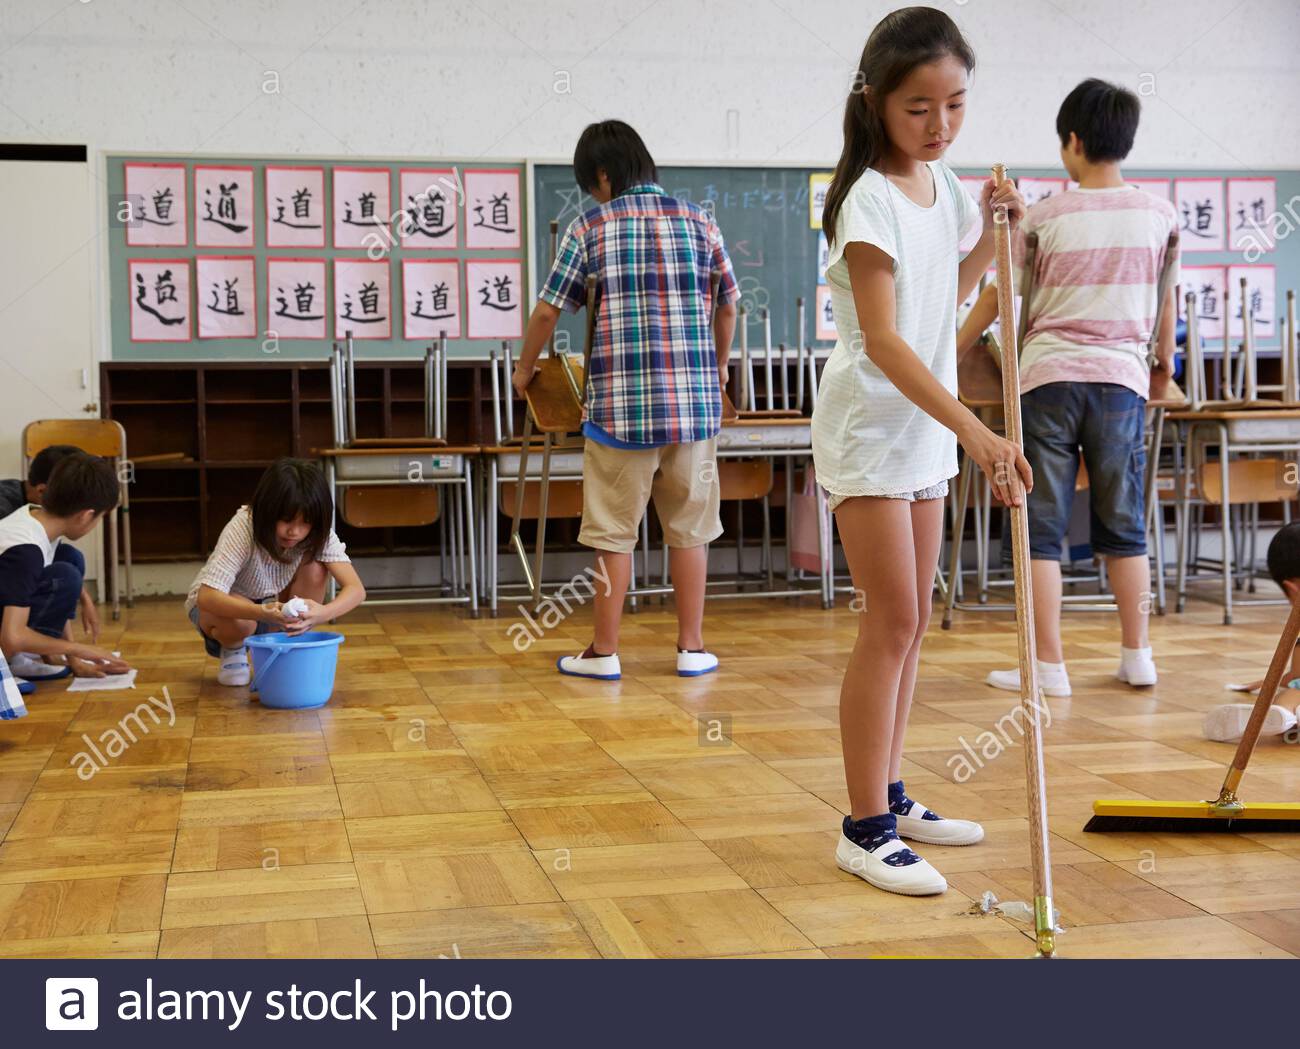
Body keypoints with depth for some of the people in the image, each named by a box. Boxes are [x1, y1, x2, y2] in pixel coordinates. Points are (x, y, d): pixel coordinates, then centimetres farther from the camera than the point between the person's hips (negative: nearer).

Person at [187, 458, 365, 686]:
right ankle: (232, 651, -1)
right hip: (220, 604, -3)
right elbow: (207, 596, -41)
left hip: (271, 605, 3)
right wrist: (263, 613, -58)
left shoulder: (318, 532, -23)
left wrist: (322, 613, -55)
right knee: (240, 622, -38)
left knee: (314, 568, -25)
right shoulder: (242, 528, -32)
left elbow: (356, 589, -32)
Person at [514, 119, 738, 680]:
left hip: (620, 404, -2)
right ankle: (692, 647, 18)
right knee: (690, 527, 12)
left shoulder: (590, 227, -2)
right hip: (695, 402, 3)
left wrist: (525, 368, 19)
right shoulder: (699, 220, 6)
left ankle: (604, 651, 14)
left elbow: (548, 310, 1)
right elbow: (728, 304, 15)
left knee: (614, 531, 7)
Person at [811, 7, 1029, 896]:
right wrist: (977, 432, -34)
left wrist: (994, 234, 8)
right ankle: (866, 830, 0)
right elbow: (883, 339, -26)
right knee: (891, 624, -8)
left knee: (913, 622, 12)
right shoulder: (872, 200, -17)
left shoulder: (944, 185, 8)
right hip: (869, 430, -8)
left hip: (925, 430, 8)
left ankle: (891, 798, 23)